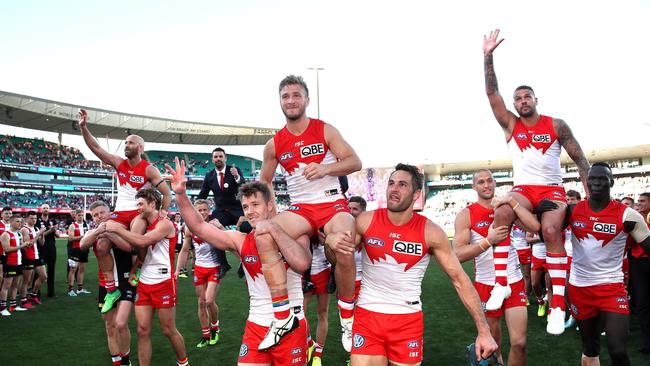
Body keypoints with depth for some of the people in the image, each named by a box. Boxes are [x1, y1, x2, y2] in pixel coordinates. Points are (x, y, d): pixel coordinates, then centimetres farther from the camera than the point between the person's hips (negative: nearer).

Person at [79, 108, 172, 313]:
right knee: (101, 246, -13)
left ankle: (141, 267, -3)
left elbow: (167, 193, -6)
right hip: (120, 213, 5)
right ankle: (111, 290, -1)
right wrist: (83, 127, -9)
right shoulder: (119, 163, 7)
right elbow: (95, 147, 2)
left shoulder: (149, 170, -5)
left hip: (140, 212, -5)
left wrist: (163, 211, -21)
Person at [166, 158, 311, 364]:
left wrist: (273, 229, -25)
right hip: (256, 326, 2)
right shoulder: (240, 241, 0)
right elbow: (199, 228, -7)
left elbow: (302, 264, -27)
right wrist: (181, 195, -19)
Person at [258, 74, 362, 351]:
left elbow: (355, 162, -3)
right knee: (263, 235, -28)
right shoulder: (274, 144, 7)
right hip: (299, 208, 2)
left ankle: (347, 318, -4)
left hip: (333, 203, -2)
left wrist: (325, 169, -20)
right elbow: (264, 181, 19)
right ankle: (283, 318, -22)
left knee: (345, 253, -33)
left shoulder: (324, 130, 1)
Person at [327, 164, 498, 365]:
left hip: (409, 320, 0)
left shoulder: (430, 232, -10)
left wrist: (484, 331, -11)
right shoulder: (366, 221, -7)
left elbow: (460, 280, -6)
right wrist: (331, 240, -22)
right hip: (367, 314, 0)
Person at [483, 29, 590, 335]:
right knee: (501, 213, -32)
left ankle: (558, 302, -26)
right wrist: (488, 57, -7)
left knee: (551, 231, -30)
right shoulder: (510, 125, 8)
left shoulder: (556, 125, 5)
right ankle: (502, 282, -26)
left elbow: (580, 159, 4)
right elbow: (492, 93, 0)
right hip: (523, 188, 1)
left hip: (552, 189, -1)